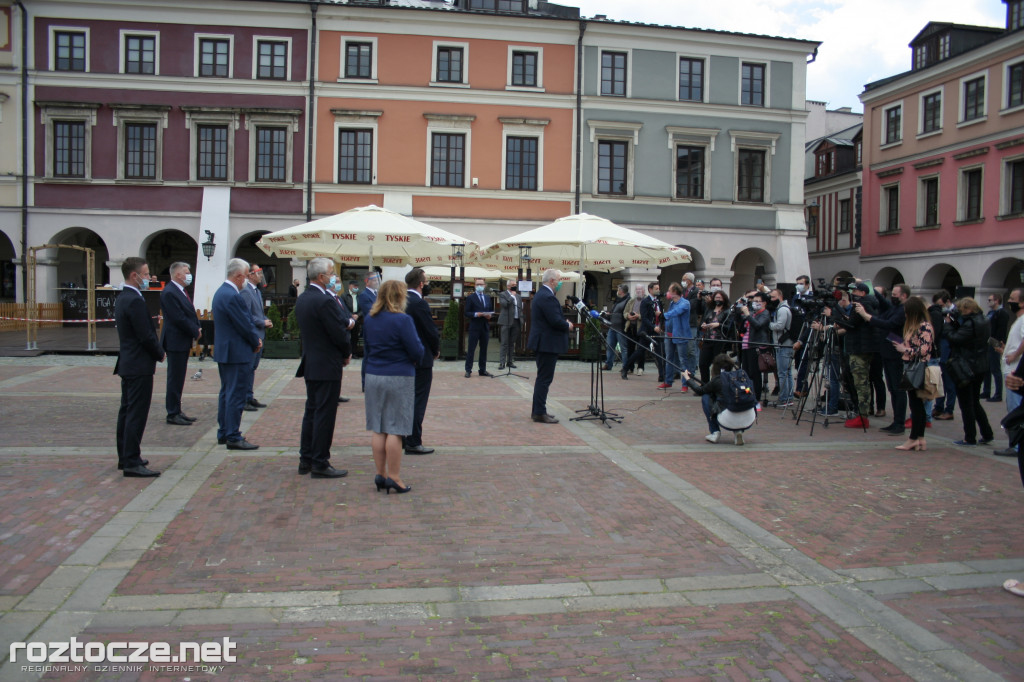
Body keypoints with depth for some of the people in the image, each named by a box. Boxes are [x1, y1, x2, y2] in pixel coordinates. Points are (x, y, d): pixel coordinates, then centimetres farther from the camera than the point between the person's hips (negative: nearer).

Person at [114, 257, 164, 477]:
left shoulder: (122, 298, 13)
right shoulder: (135, 301, -19)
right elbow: (146, 336, -21)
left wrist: (156, 352, 11)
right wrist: (160, 354, -5)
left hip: (127, 363, 11)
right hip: (139, 366, -11)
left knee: (127, 411, 16)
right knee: (136, 414, -7)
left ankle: (125, 457, 26)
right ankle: (132, 463, -4)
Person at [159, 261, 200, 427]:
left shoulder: (181, 291, 14)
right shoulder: (169, 293, -17)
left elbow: (190, 314, 17)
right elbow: (179, 319, -21)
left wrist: (197, 329, 1)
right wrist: (196, 332, -12)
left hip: (184, 341, 10)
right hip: (175, 342, -10)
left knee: (179, 378, 14)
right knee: (175, 378, -3)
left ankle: (177, 411, 22)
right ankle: (173, 414, 5)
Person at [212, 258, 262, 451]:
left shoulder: (221, 292, 12)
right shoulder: (232, 296, -22)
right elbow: (245, 325, -19)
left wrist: (255, 339, 6)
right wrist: (256, 343, -3)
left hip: (224, 351, 11)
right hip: (237, 353, -11)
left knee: (226, 393, 17)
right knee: (236, 395, -5)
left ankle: (223, 433, 25)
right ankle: (233, 438, -1)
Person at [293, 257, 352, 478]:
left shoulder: (302, 299, 9)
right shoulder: (325, 301, -20)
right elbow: (340, 333, -19)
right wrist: (347, 353, -1)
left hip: (310, 364, 9)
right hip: (327, 366, -9)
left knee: (311, 411, 16)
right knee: (324, 414, -2)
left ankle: (306, 460, 23)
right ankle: (320, 464, 5)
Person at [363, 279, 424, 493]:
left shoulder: (368, 320, 7)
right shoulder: (402, 320, -14)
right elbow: (416, 351, -13)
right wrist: (416, 359, 7)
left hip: (373, 376, 6)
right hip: (399, 379, -6)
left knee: (378, 429, 10)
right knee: (395, 429, -1)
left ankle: (381, 474, 16)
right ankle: (394, 477, 3)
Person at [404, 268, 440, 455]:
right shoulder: (419, 303, -18)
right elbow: (432, 331, -17)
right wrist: (436, 350, 1)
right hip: (421, 359, -8)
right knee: (418, 401, -2)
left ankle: (402, 438, 25)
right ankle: (413, 443, 1)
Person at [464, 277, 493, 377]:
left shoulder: (488, 298, 15)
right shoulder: (470, 297, -1)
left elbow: (491, 311, 19)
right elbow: (467, 313, -5)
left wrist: (489, 315, -3)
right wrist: (476, 314, -21)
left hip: (485, 327, 5)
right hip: (475, 327, -5)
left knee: (484, 349, 9)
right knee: (471, 349, -2)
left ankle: (483, 370, 16)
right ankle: (468, 370, 1)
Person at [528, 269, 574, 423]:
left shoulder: (542, 294, 14)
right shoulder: (547, 297, -20)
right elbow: (556, 321, -24)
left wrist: (565, 322, 7)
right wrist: (568, 326, -7)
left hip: (543, 343, 11)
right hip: (548, 344, -11)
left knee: (543, 378, 16)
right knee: (544, 379, -6)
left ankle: (537, 411, 22)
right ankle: (540, 413, -2)